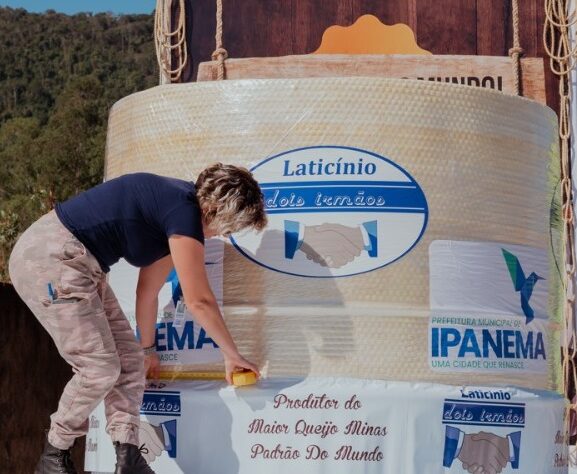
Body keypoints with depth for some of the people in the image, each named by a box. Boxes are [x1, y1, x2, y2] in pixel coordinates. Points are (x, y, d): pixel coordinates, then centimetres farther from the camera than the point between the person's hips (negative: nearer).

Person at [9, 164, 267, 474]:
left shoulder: (170, 215, 13)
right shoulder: (185, 211, -17)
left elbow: (148, 290, 23)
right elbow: (198, 301, -14)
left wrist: (147, 348, 32)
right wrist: (231, 355, -1)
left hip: (77, 265, 10)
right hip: (49, 258, -10)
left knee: (130, 361, 6)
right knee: (99, 368, -7)